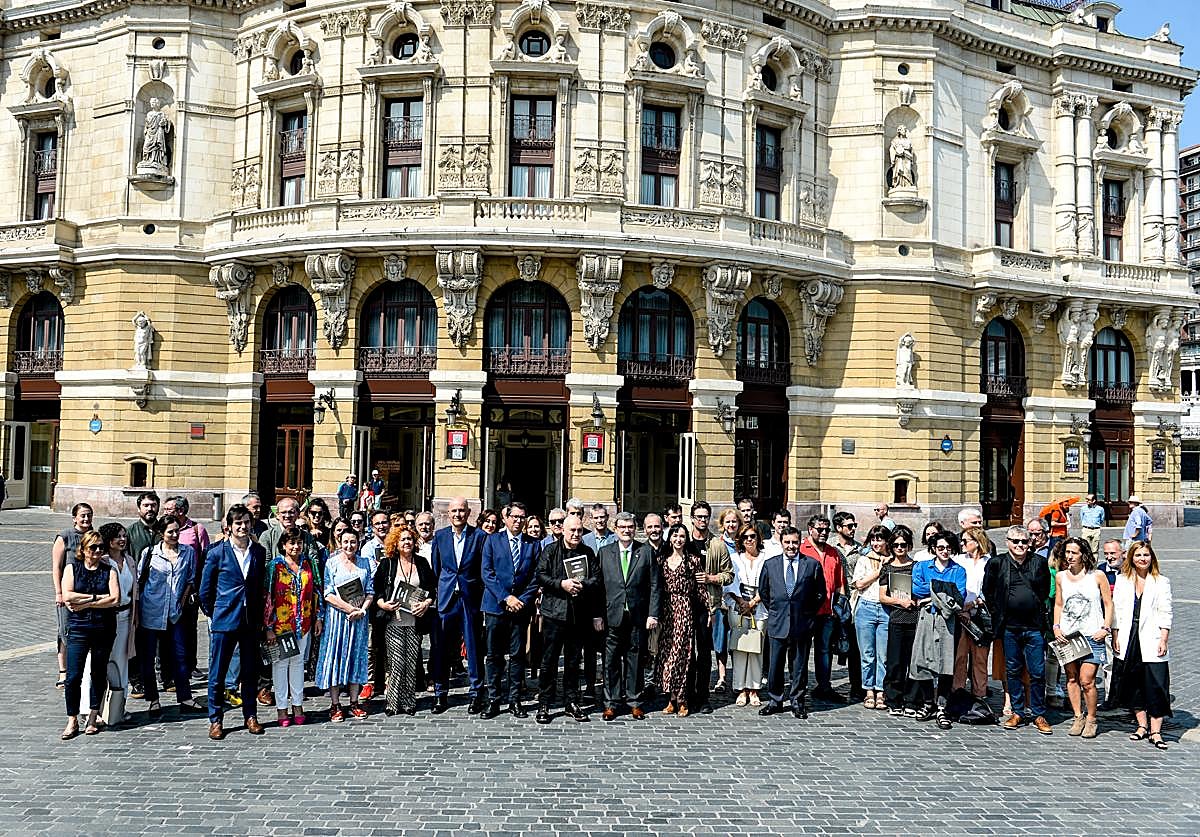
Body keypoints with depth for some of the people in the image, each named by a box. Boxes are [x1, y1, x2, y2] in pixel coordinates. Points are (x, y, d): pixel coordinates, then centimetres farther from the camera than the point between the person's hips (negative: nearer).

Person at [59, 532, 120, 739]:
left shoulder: (109, 570, 6)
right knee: (73, 676, -6)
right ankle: (72, 720, 6)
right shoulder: (72, 568, 6)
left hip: (104, 628, 1)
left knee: (99, 674, 7)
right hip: (78, 629, -1)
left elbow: (115, 598, -7)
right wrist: (97, 597, -10)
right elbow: (67, 597, -8)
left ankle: (93, 718, 20)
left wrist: (85, 603, -9)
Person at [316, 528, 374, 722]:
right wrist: (350, 608, -15)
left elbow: (370, 591, 6)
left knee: (357, 656, 6)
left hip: (359, 617, 3)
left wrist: (362, 610, -10)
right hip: (337, 616, -3)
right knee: (335, 655, -2)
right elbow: (328, 594, -8)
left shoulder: (364, 563, 9)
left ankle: (354, 703, 13)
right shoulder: (332, 563, -1)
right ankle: (335, 705, 5)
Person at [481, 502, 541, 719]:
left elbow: (535, 577, 6)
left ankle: (514, 701, 12)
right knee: (494, 656, 3)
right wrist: (506, 597, -10)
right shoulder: (492, 541, 5)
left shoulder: (534, 544, 9)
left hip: (521, 606, 1)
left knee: (518, 655, 4)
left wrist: (523, 600, -7)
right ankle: (493, 700, 11)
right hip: (495, 606, -1)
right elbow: (486, 573, -2)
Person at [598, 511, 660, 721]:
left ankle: (634, 701, 18)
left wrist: (653, 614, -4)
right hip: (612, 616, 0)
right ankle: (611, 703, 13)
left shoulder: (646, 552, 5)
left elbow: (655, 585, 3)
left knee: (635, 659, 7)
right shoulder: (604, 552, 7)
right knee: (611, 660, 3)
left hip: (638, 616, 0)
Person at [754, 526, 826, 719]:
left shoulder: (813, 564, 0)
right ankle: (775, 701, 18)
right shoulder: (770, 564, 4)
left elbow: (820, 593, 7)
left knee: (799, 665, 7)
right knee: (775, 665, 6)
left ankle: (797, 702, 19)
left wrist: (808, 613, 5)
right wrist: (773, 611, 10)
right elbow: (763, 591, 13)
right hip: (777, 623, 1)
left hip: (802, 623, -1)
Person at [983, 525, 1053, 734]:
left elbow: (1046, 591, 15)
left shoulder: (1039, 562, 3)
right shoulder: (997, 563, 1)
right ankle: (1017, 713, 19)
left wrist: (1040, 613, 11)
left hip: (1034, 626, 0)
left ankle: (1039, 715, 12)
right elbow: (987, 592, 10)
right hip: (1009, 627, 0)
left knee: (1038, 673, 1)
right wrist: (998, 614, 7)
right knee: (1013, 671, 9)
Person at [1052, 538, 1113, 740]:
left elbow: (1108, 604, 4)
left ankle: (1091, 719, 9)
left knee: (1087, 681, -8)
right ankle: (1078, 717, 18)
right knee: (1071, 678, 5)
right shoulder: (1061, 576, 9)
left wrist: (1105, 628, -5)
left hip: (1091, 635, -3)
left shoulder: (1097, 576, 0)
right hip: (1067, 635, 3)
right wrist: (1056, 627, 5)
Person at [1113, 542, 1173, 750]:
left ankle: (1155, 732, -1)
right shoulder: (1122, 580, 10)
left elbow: (1165, 614, -1)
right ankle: (1142, 725, 20)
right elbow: (1116, 610, 9)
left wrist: (1163, 640, -8)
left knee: (1156, 686, -5)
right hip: (1128, 641, 3)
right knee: (1133, 685, 8)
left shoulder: (1161, 582, 2)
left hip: (1151, 642, -3)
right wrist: (1115, 637, 4)